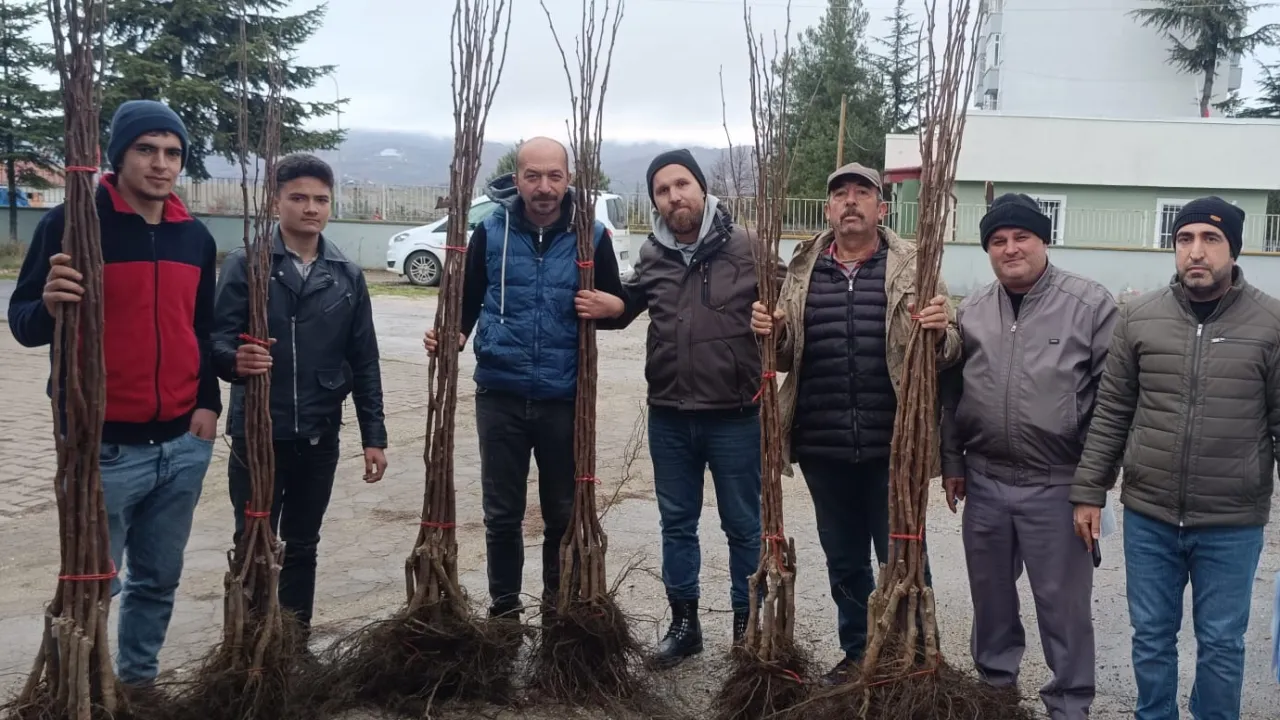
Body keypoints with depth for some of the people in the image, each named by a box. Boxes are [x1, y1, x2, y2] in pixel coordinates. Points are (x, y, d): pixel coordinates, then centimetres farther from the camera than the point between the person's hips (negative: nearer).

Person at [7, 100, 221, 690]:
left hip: (183, 444, 5)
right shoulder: (73, 223, -6)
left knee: (160, 578, 14)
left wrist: (209, 401, 8)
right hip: (104, 445, -5)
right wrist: (49, 305, -26)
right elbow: (24, 323, -4)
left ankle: (139, 679, 30)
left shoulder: (195, 237, 9)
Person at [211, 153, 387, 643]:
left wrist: (374, 435, 3)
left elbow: (364, 362, 6)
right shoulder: (245, 264, -4)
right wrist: (235, 360, -33)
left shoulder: (347, 276, 5)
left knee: (303, 546, 15)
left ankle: (296, 640, 29)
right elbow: (218, 339, -9)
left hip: (320, 436, 3)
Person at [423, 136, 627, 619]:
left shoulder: (591, 235, -2)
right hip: (500, 394, 0)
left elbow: (619, 305, 6)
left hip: (565, 398, 0)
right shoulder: (490, 232, 0)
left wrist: (605, 305, -17)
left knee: (564, 512, 12)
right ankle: (503, 608, 26)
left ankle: (559, 607, 29)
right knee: (502, 512, 10)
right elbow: (467, 300, 7)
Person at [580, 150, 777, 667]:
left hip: (735, 416, -4)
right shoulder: (652, 254, 6)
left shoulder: (746, 246, -8)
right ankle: (684, 623, 30)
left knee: (744, 526, 9)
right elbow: (631, 302, 24)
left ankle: (748, 626, 25)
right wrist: (605, 308, 2)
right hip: (668, 416, 4)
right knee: (676, 523, 15)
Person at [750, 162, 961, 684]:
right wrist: (772, 333, -7)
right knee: (843, 562, 17)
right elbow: (787, 357, 15)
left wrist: (941, 332, -20)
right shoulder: (802, 271, 9)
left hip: (892, 446, -3)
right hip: (823, 447, 3)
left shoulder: (913, 268, 1)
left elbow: (947, 353, 2)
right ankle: (857, 654, 33)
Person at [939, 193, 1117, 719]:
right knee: (990, 593, 18)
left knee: (1063, 602, 6)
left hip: (1058, 486, -4)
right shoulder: (971, 312, 7)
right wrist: (952, 462, 12)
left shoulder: (1090, 304, -7)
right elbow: (951, 393, 12)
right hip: (984, 482, 4)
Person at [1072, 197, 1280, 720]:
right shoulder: (1139, 317, 0)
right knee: (1151, 637, 15)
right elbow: (1110, 413, 4)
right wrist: (1089, 492, 2)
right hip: (1148, 516, 2)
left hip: (1232, 524, -1)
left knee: (1221, 644, 12)